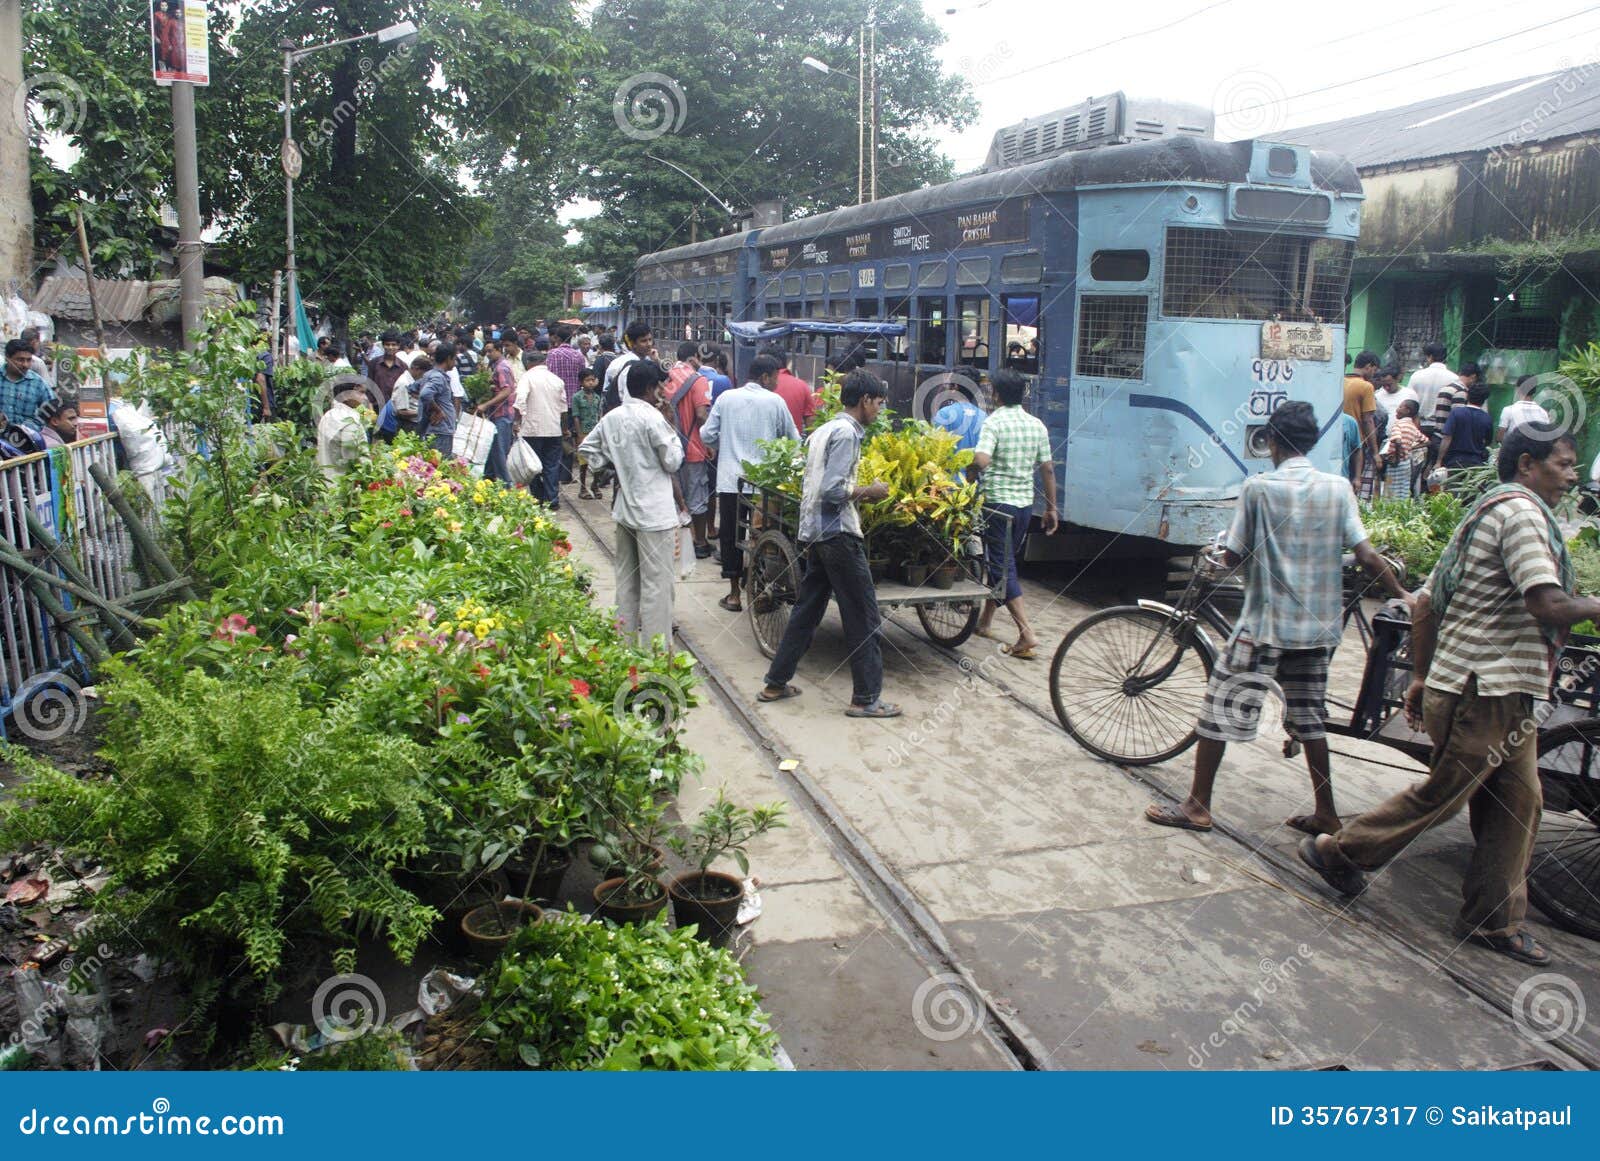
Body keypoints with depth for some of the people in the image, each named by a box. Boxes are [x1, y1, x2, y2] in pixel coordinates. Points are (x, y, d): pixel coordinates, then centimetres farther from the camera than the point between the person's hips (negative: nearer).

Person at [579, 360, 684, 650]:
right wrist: (671, 431, 1)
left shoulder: (611, 417, 5)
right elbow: (673, 462, -11)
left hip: (624, 508, 8)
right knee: (656, 583, -2)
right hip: (654, 512, -8)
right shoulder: (652, 418, -16)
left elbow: (586, 448, 14)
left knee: (626, 577, 17)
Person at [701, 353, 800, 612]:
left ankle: (734, 594, 12)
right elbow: (793, 440, 4)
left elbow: (707, 435, 3)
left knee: (731, 535, 8)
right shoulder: (775, 402, -2)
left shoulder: (726, 398, 2)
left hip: (729, 478, 1)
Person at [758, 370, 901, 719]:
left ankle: (775, 683, 21)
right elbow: (832, 491, -21)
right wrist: (870, 491, -8)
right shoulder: (846, 433, -13)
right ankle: (866, 698, 3)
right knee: (862, 616, -2)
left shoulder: (823, 431, 16)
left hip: (813, 532, 9)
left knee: (806, 610, 16)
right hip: (838, 533, -9)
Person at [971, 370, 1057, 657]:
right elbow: (1048, 469, 9)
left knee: (1003, 568, -4)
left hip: (997, 501, -6)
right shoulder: (1037, 424, 7)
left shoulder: (994, 422, -11)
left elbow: (982, 460, -27)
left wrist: (967, 461, -5)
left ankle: (1026, 633, -12)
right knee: (1004, 561, 19)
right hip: (1025, 503, 6)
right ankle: (985, 620, 31)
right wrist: (1051, 508, 15)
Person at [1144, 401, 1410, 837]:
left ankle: (1197, 806, 8)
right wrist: (1404, 596, 9)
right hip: (1320, 625, 5)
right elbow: (1368, 556, -2)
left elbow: (1233, 557, -7)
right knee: (1310, 716, 17)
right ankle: (1325, 814, 22)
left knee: (1220, 706, 4)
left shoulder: (1258, 487, -10)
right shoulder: (1338, 487, 1)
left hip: (1264, 624, -5)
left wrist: (1221, 547, 15)